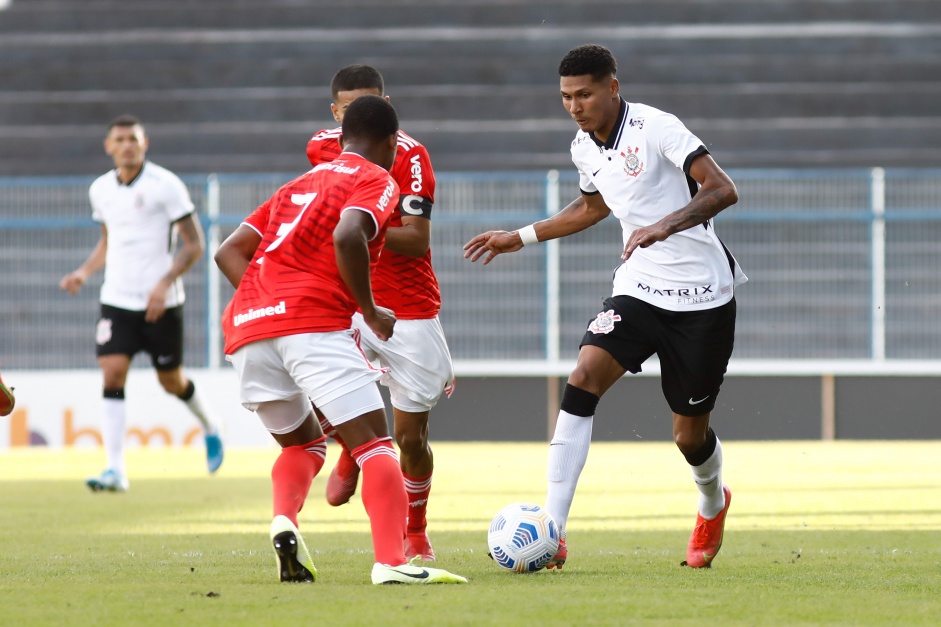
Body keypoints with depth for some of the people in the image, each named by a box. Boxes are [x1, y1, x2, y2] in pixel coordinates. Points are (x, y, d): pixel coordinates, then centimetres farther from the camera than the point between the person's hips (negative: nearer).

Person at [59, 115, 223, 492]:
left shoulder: (165, 185, -10)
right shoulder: (101, 189, 7)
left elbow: (194, 244, -9)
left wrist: (164, 283, -21)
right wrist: (84, 273, 5)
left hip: (160, 303, -4)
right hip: (117, 301, 4)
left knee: (171, 381, 7)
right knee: (112, 372, -13)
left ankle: (210, 429, 39)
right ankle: (115, 471, -15)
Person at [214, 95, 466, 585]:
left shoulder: (300, 183, 30)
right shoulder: (378, 181, 8)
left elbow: (229, 252, 22)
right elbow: (347, 236, -14)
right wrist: (370, 311, -4)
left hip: (243, 327, 7)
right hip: (313, 323, -7)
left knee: (302, 443, 24)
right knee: (374, 444, -6)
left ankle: (283, 521, -5)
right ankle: (391, 561, -24)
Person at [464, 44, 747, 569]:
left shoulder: (655, 128, -17)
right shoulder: (584, 147, 6)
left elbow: (723, 190, -24)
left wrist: (664, 226, -37)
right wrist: (521, 237, 27)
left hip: (703, 297, -5)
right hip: (639, 288, 5)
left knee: (690, 433, 4)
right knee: (584, 377, -19)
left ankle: (713, 505, 43)